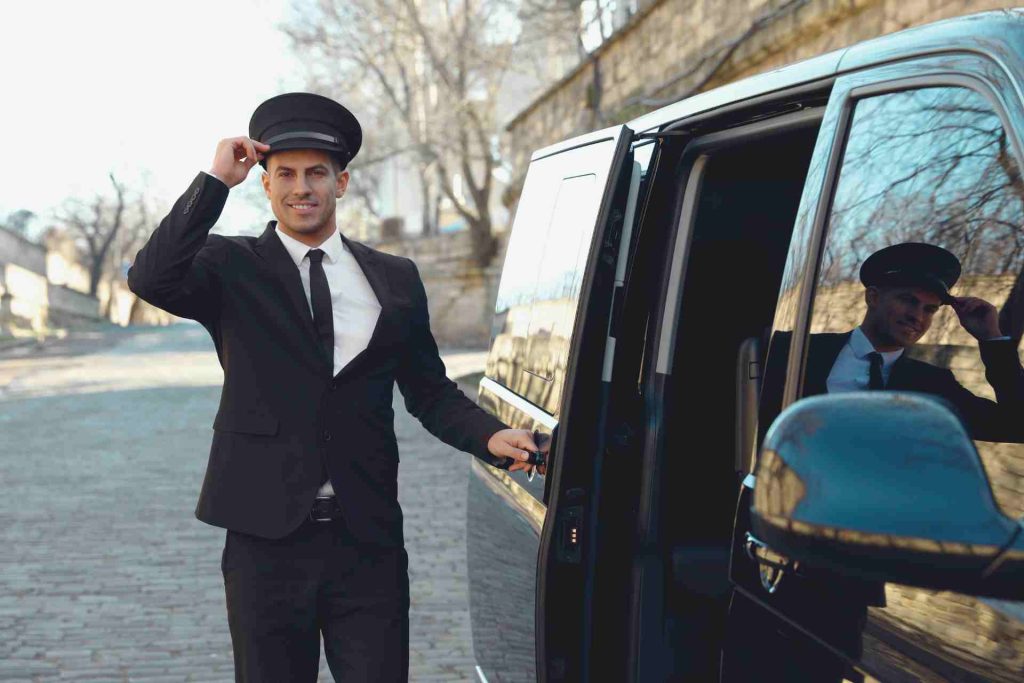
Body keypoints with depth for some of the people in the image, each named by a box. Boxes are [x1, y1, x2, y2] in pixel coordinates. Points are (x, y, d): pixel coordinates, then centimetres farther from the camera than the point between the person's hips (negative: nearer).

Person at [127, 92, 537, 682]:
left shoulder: (395, 279, 10)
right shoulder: (233, 269, 3)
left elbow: (430, 390, 13)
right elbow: (152, 279, -16)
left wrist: (491, 436, -5)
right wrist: (216, 181, -15)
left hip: (369, 540, 1)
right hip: (267, 539, -1)